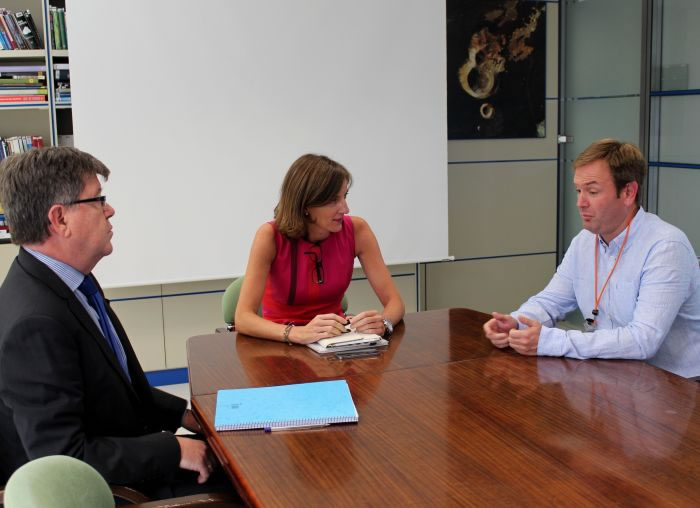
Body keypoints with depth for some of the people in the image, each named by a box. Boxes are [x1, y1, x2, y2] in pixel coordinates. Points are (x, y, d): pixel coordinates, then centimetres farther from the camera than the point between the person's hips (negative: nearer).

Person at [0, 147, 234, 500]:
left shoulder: (68, 282, 0)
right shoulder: (36, 323, -29)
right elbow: (65, 460, -28)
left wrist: (181, 414, 4)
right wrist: (172, 450, -21)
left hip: (123, 458, 8)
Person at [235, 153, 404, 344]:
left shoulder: (356, 230, -12)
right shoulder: (271, 236, -19)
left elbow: (394, 300, -10)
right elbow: (243, 318, -25)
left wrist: (382, 323, -33)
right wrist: (298, 333, -42)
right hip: (284, 344, -1)